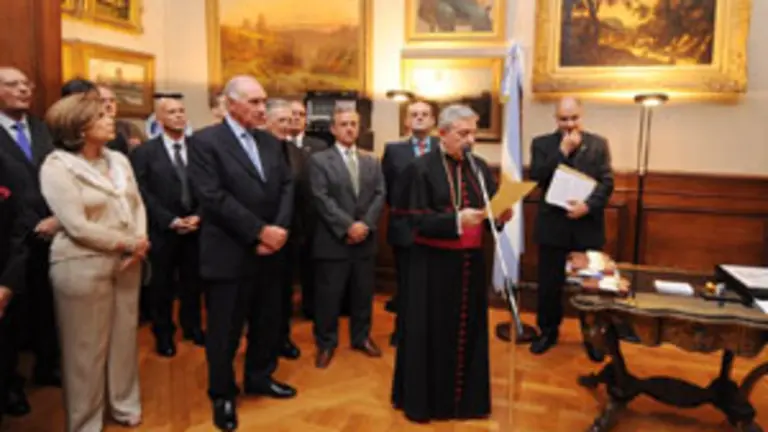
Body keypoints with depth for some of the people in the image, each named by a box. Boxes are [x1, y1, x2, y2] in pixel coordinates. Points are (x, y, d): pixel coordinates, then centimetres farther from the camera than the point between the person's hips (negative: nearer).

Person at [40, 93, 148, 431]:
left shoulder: (119, 160, 8)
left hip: (126, 261, 6)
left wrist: (140, 242, -10)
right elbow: (78, 227, -18)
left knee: (124, 338, 16)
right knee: (86, 347, 8)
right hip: (83, 266, -6)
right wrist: (128, 243, -13)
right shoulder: (57, 167, -11)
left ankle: (125, 404, 36)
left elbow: (137, 204, 7)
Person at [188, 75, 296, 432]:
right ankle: (223, 395, 28)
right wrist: (260, 231, -19)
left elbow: (287, 186, 5)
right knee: (225, 330, 8)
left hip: (270, 251, 6)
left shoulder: (270, 142, 11)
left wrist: (279, 229, -11)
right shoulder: (206, 141, -9)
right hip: (229, 254, -6)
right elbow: (214, 197, -18)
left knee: (268, 322, 18)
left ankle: (259, 378, 39)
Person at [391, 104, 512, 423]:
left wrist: (501, 215, -17)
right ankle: (422, 399, 24)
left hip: (470, 262, 5)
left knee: (468, 331, 14)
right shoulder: (421, 168, -8)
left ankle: (465, 396, 31)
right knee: (430, 333, 6)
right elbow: (418, 220, -15)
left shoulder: (480, 168, 7)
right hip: (433, 264, -4)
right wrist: (456, 220, -27)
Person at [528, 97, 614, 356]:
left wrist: (588, 205, -19)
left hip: (587, 225, 0)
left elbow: (607, 182, -3)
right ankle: (548, 331, 28)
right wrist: (563, 150, -14)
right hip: (553, 225, 0)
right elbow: (536, 178, -11)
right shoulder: (542, 144, 3)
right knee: (549, 284, 9)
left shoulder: (599, 144, 4)